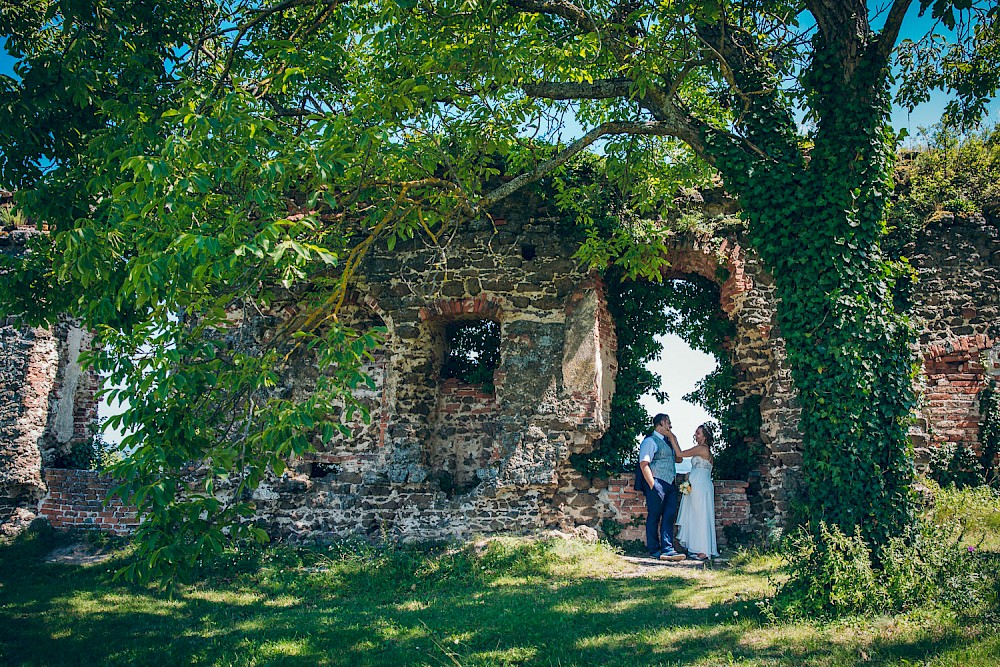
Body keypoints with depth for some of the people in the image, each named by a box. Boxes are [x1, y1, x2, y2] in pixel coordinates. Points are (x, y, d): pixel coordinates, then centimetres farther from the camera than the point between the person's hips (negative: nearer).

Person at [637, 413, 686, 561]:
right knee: (654, 517, 0)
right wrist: (652, 486, -19)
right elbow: (644, 464, -13)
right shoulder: (650, 441, -6)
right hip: (657, 483, -8)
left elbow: (679, 458, 14)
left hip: (670, 484, 8)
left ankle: (667, 550, 2)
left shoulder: (667, 441, 20)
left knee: (669, 517, 2)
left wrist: (672, 438, 9)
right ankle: (654, 551, 7)